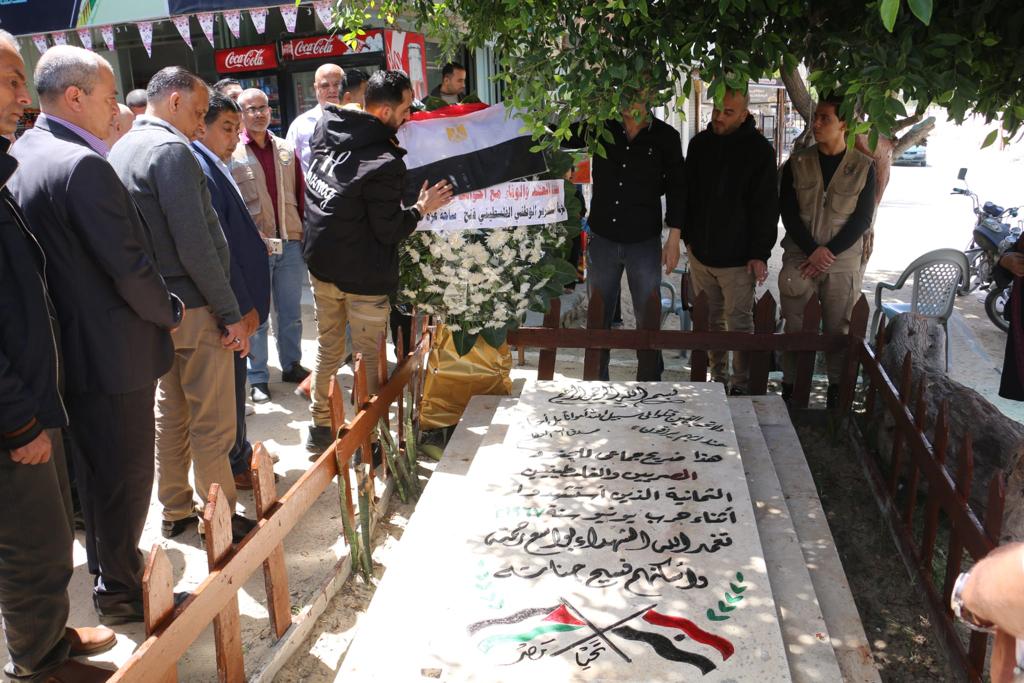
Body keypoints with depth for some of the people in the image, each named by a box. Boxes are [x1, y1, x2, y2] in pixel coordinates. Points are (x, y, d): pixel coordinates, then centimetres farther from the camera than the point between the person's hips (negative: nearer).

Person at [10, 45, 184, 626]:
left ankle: (106, 560, 43)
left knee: (96, 466, 24)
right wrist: (170, 312, -4)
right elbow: (130, 267, -23)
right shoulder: (83, 166, -23)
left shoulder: (20, 157, 7)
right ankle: (122, 591, 22)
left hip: (68, 347, 10)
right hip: (115, 351, -9)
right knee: (126, 475, 6)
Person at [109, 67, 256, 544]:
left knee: (171, 413, 18)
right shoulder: (171, 150, -17)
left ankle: (175, 512, 30)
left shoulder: (121, 150, 12)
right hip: (194, 309, -10)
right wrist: (231, 315, -17)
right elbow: (195, 245, -23)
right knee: (213, 424, 1)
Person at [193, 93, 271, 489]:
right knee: (229, 383, 4)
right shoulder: (200, 168, -21)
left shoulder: (213, 166, 11)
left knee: (232, 379, 21)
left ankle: (238, 451, 37)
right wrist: (243, 305, -22)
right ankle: (233, 466, 20)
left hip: (230, 299, 10)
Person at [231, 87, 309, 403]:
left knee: (290, 312, 14)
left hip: (291, 244, 4)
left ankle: (292, 365, 29)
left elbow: (301, 194, 12)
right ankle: (258, 378, 14)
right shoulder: (231, 153, -4)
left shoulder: (286, 149, 10)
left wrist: (306, 233, 6)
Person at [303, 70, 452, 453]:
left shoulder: (325, 133, -1)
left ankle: (320, 427, 31)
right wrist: (422, 208, -2)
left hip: (321, 266, 7)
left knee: (328, 349, 20)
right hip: (364, 278, -7)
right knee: (369, 358, 6)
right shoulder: (385, 164, -23)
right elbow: (389, 231, -15)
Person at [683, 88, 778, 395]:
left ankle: (741, 384, 12)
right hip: (700, 251, 5)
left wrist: (760, 253, -13)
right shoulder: (699, 143, 6)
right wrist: (688, 237, 12)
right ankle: (717, 375, 25)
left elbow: (766, 207, -9)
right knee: (711, 319, 13)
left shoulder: (759, 150, -9)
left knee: (739, 323, 2)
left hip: (737, 256, -5)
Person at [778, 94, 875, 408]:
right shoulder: (797, 164, 4)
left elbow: (862, 218, -1)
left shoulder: (864, 167, 3)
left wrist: (828, 251, -12)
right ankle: (790, 389, 13)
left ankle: (837, 391, 18)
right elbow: (788, 212, -2)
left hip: (843, 262, 0)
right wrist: (813, 250, -13)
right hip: (799, 260, 1)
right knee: (795, 328, 3)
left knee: (839, 329, 5)